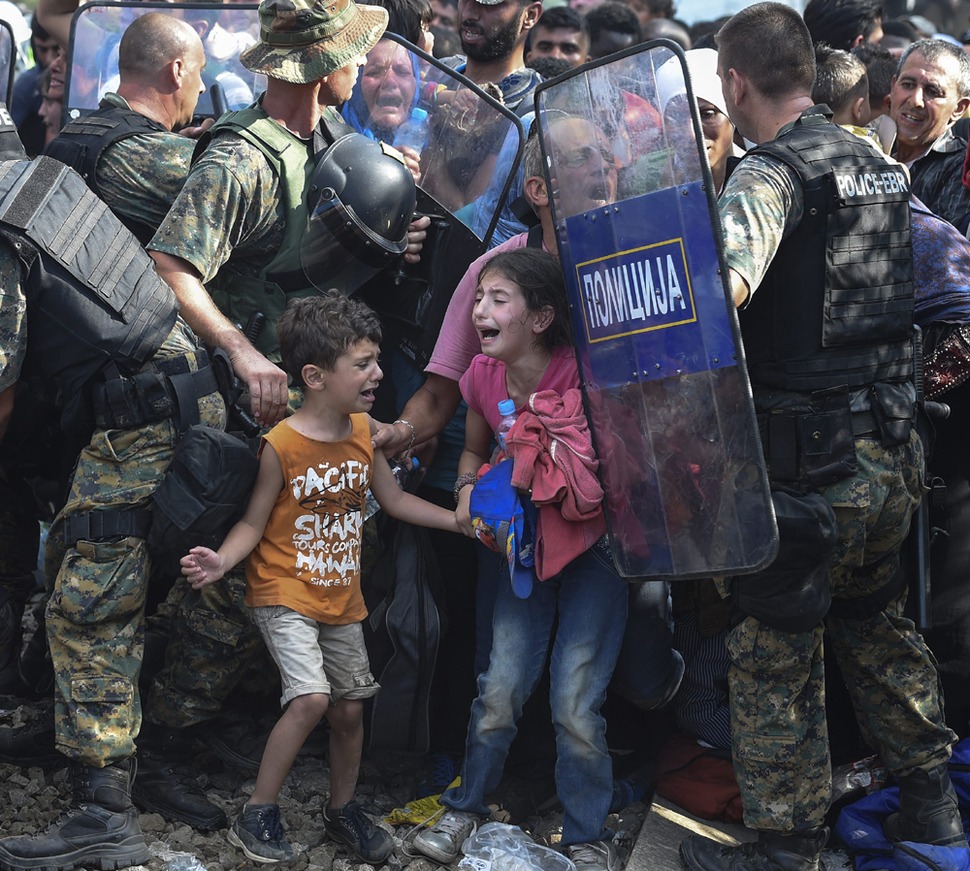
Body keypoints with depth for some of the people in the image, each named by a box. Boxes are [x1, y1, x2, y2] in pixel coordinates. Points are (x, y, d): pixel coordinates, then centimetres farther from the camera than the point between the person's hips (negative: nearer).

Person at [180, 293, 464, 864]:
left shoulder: (363, 431, 0)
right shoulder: (281, 444, -17)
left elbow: (394, 500, 12)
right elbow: (254, 523, -11)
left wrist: (460, 521, 8)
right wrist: (221, 562, -29)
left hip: (342, 598, 6)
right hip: (286, 596, -6)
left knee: (350, 709, 11)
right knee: (311, 698, -22)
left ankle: (343, 810, 34)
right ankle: (257, 816, -7)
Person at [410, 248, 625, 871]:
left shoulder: (584, 376, -23)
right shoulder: (483, 376, -6)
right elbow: (475, 449, 13)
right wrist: (468, 490, -5)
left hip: (592, 548, -4)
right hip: (524, 549, 4)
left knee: (575, 706, -4)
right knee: (499, 692, 4)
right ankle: (467, 809, 26)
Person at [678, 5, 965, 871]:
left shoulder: (771, 174, -17)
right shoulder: (880, 165, 9)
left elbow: (722, 285, -36)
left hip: (809, 465, -8)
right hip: (892, 456, 8)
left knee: (775, 653, 5)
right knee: (876, 622, 25)